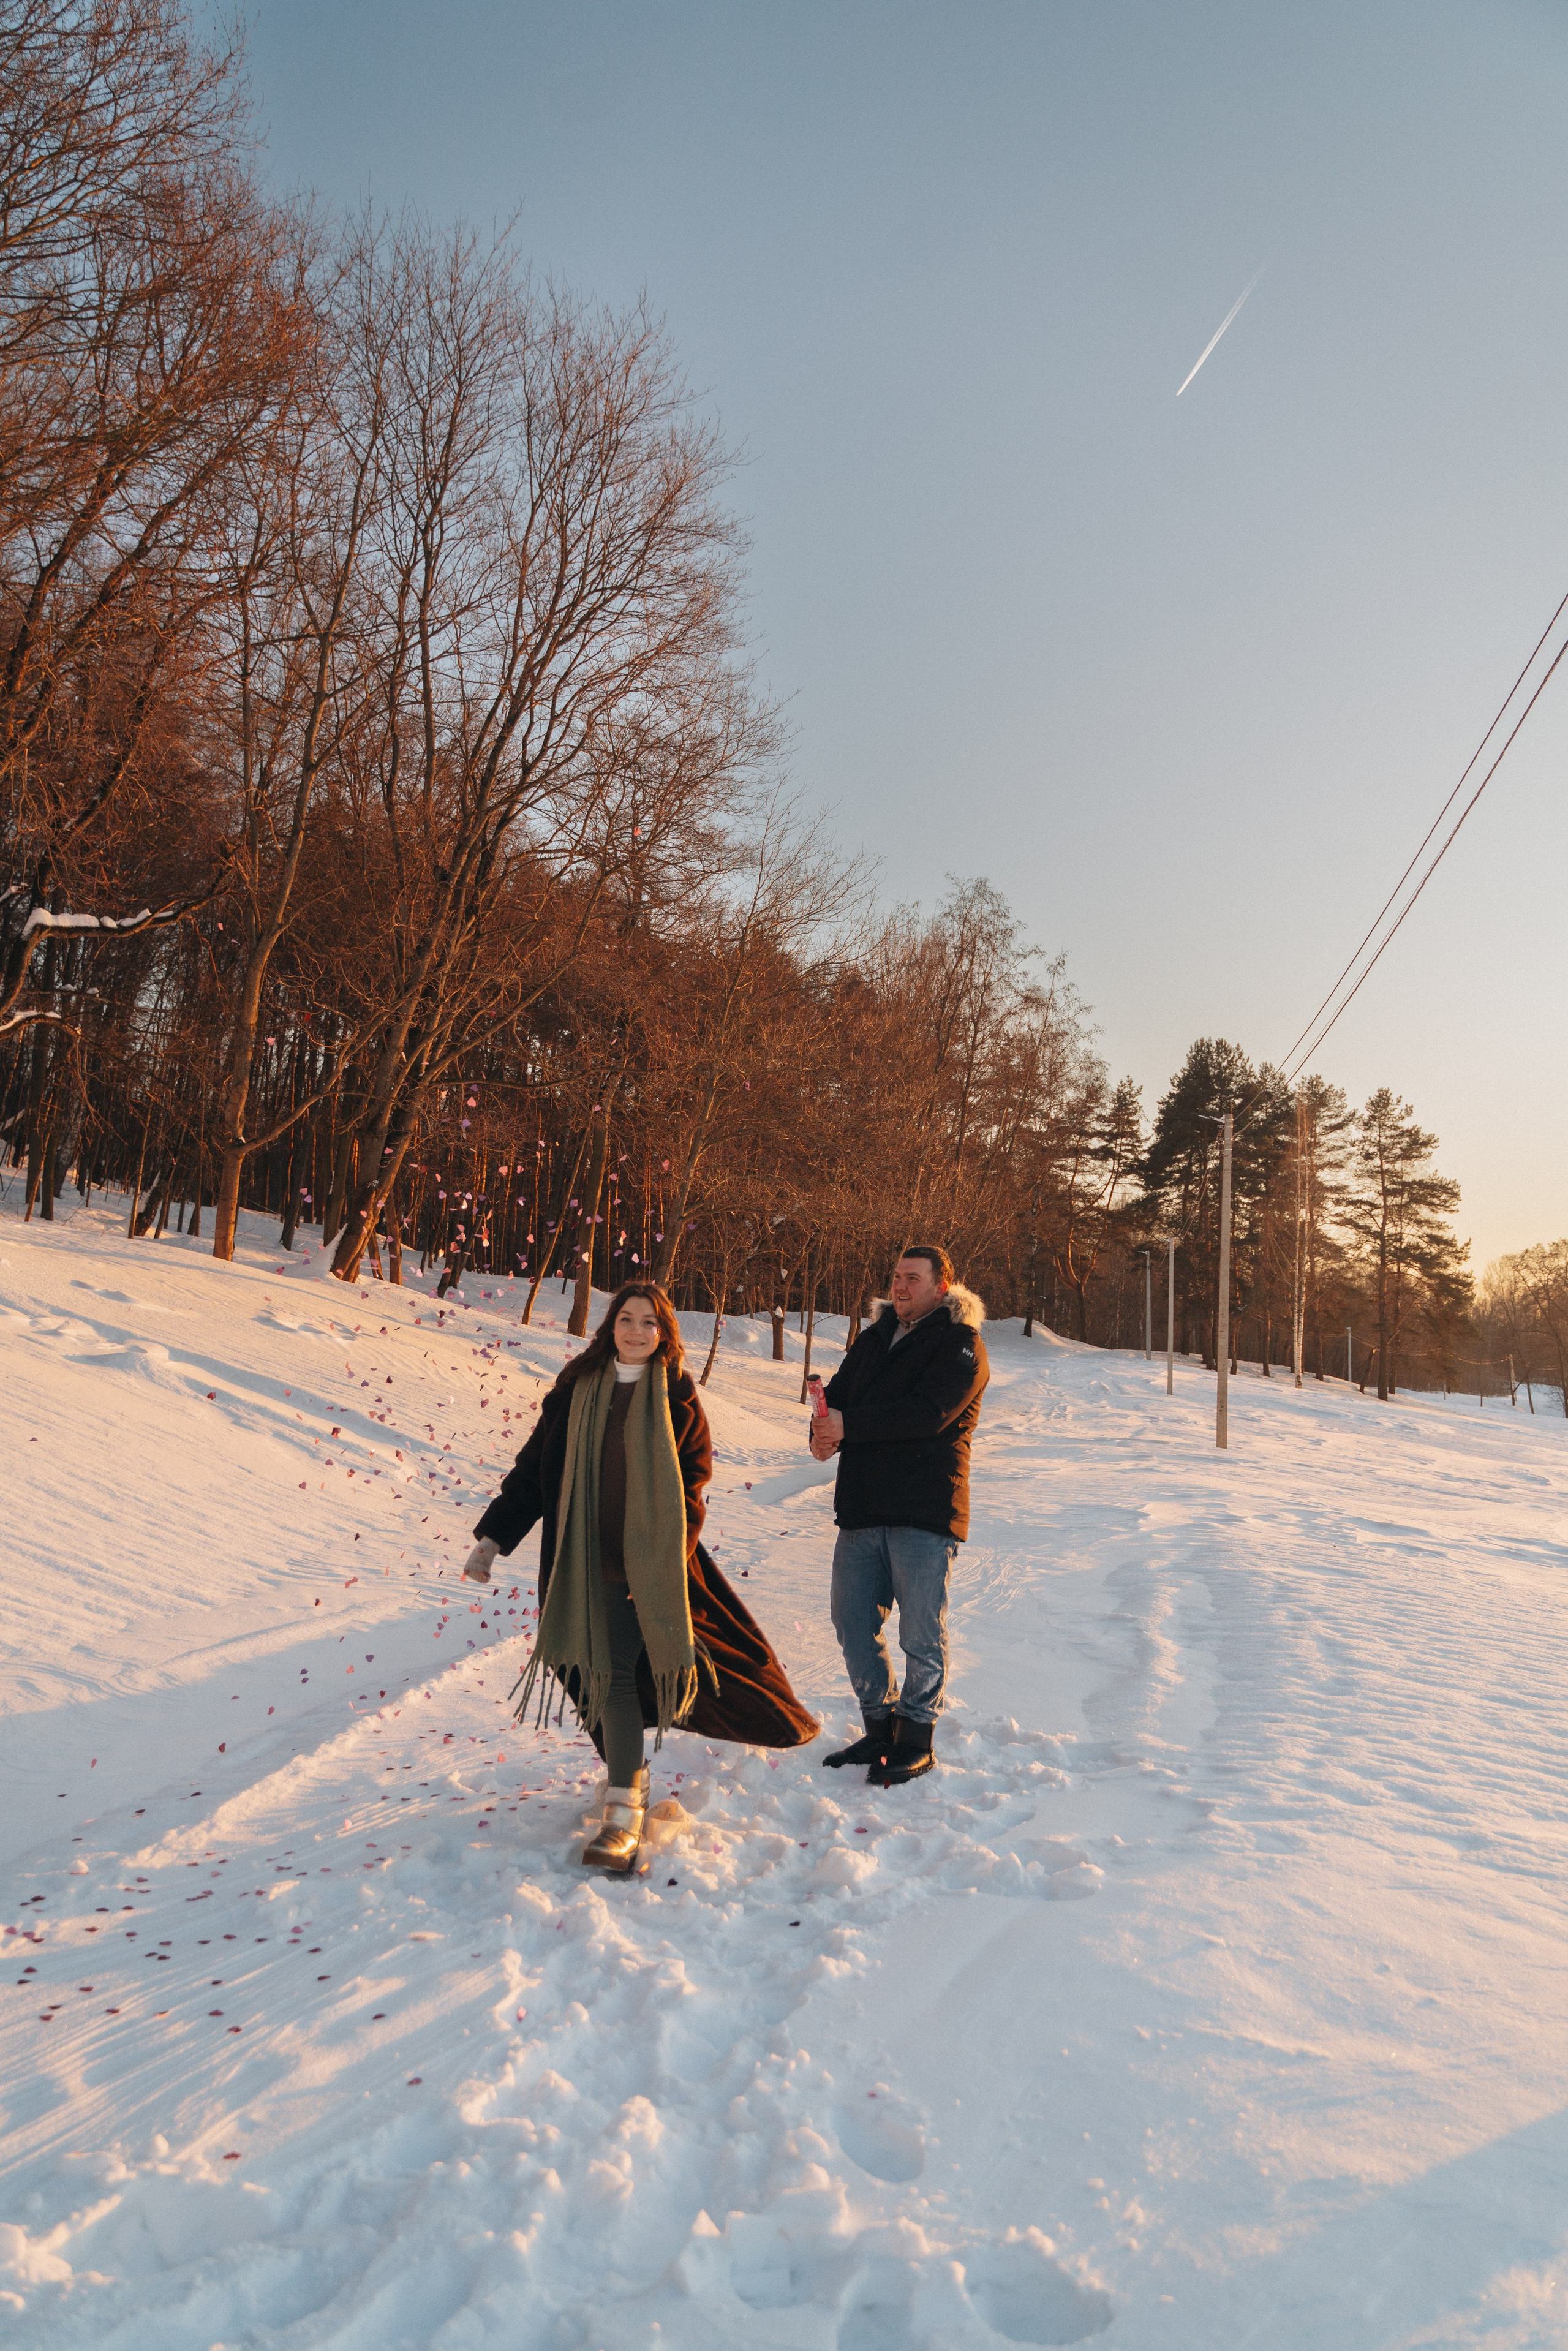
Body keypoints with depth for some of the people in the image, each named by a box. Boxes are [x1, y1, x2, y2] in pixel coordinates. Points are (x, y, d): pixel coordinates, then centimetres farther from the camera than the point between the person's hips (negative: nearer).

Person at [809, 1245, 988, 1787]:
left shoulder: (960, 1345, -5)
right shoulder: (875, 1337, 18)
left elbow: (927, 1413, -20)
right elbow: (838, 1393, 11)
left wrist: (849, 1426, -20)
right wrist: (822, 1432, -13)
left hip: (926, 1512, -7)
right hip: (861, 1508, 7)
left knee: (921, 1635, 1)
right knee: (853, 1624, 11)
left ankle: (916, 1741, 17)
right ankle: (880, 1727, 27)